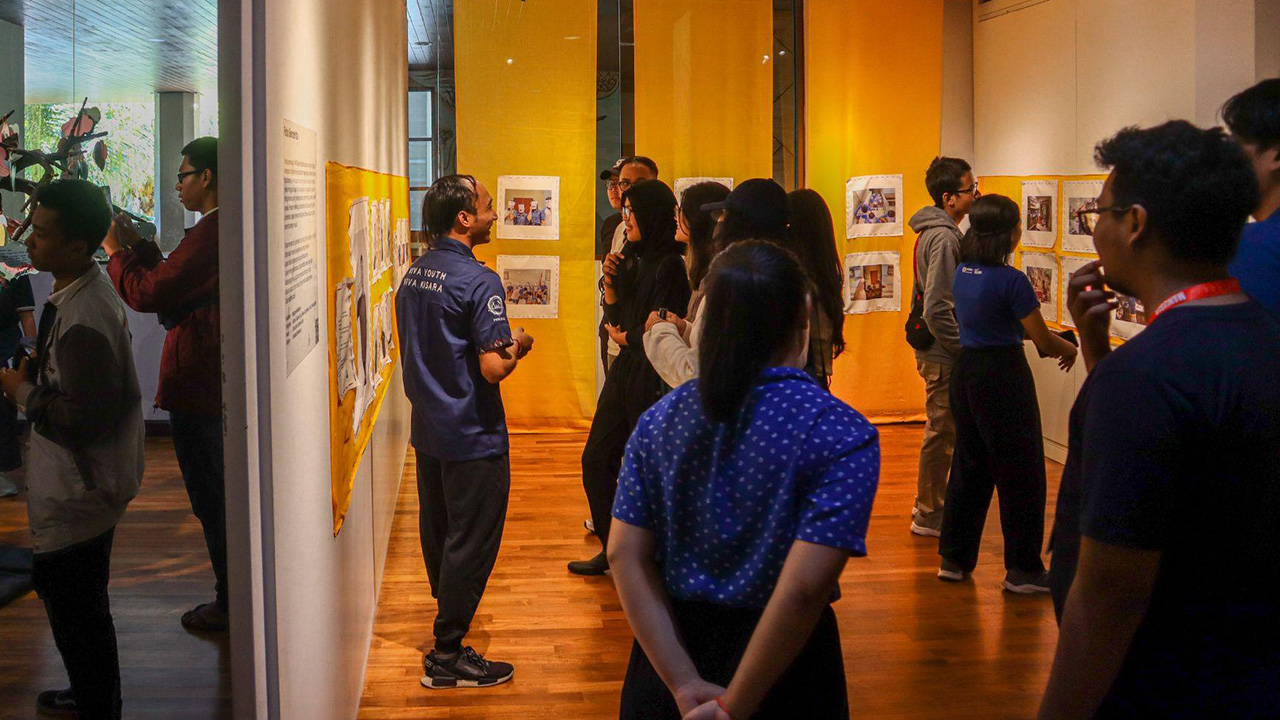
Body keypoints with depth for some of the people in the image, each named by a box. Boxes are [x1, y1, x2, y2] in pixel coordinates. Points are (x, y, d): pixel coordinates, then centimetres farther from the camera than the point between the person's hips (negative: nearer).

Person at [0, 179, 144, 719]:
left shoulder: (83, 317, -28)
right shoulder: (86, 290, 5)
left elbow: (86, 417, -28)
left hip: (76, 492, -11)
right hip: (87, 481, 11)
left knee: (74, 606, 3)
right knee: (82, 600, 25)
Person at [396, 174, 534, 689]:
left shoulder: (413, 275, 7)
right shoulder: (478, 281, -20)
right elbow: (494, 368, -24)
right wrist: (517, 344, -4)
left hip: (427, 429, 8)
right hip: (472, 435, -8)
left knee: (438, 536, 20)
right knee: (471, 544, 1)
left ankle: (449, 618, 38)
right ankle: (447, 656, 7)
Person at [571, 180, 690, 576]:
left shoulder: (669, 265, -16)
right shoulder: (633, 261, 10)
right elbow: (616, 321, 11)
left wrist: (622, 337, -2)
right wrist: (610, 281, -5)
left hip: (651, 377, -9)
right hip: (625, 369, 9)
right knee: (596, 460, 13)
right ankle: (613, 550, 26)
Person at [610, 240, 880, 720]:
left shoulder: (660, 419, -2)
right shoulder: (842, 435, -16)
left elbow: (625, 555, -7)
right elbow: (804, 588, -23)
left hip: (668, 641, 3)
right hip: (781, 665, -3)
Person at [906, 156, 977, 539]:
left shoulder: (934, 232, 11)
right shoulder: (944, 238, -20)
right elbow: (938, 310, -26)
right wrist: (964, 349, -18)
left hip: (933, 350, 10)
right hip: (942, 353, -10)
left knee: (941, 431, 19)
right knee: (943, 433, -1)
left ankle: (928, 504, 30)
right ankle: (929, 515, 8)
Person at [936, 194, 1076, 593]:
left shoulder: (963, 272, 5)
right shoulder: (1011, 280, -18)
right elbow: (1043, 340, -12)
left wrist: (1054, 341, 19)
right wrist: (1069, 348, 10)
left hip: (966, 370, 8)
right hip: (1003, 376, -8)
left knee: (969, 464, 17)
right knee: (1020, 473, 3)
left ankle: (954, 558, 23)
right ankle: (1023, 569, 9)